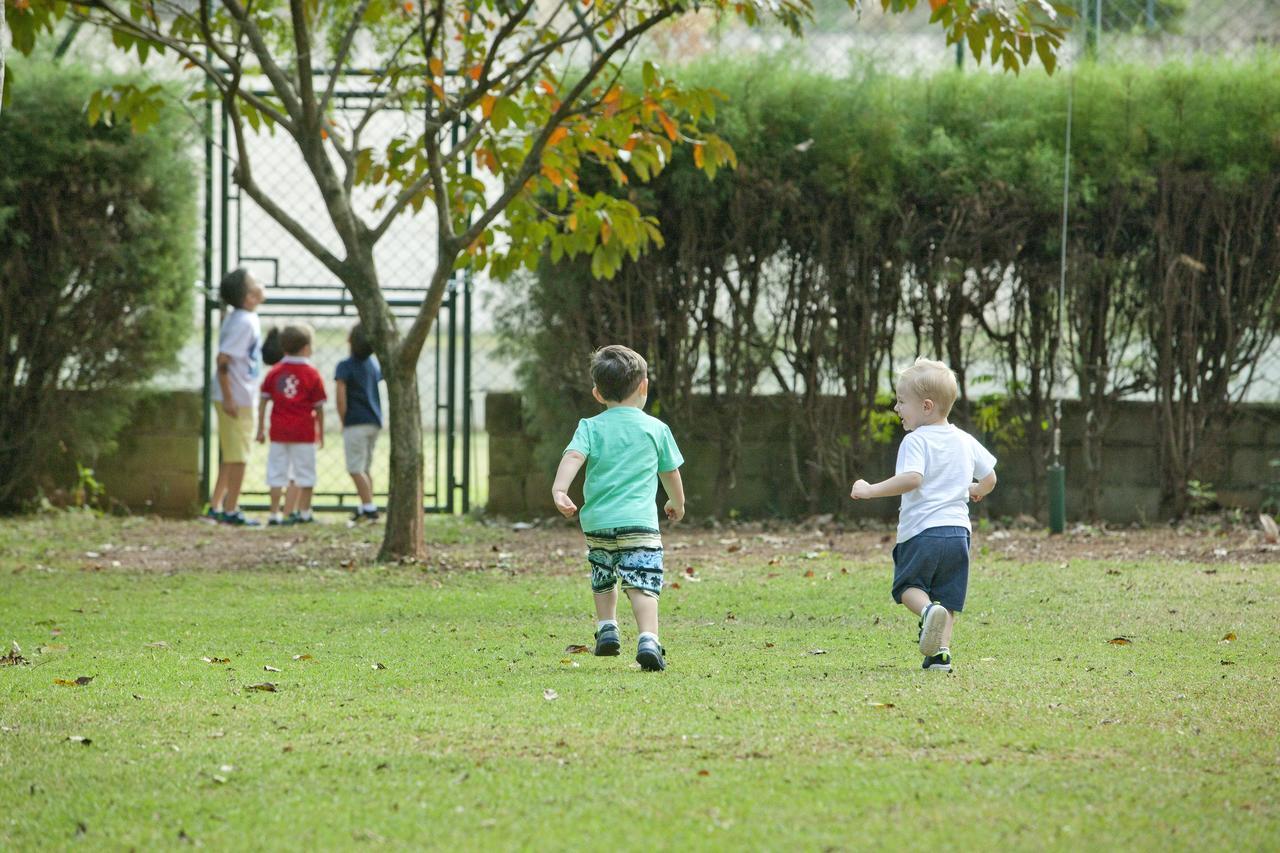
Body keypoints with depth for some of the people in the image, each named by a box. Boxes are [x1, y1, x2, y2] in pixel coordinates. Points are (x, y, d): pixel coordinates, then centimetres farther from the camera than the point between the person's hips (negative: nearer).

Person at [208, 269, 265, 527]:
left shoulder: (247, 319, 10)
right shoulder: (242, 323, -18)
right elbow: (223, 360, -22)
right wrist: (228, 398, -22)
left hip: (240, 397, 9)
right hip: (237, 397, -9)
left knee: (230, 456, 16)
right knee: (238, 456, -2)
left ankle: (216, 506, 21)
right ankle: (231, 511, 4)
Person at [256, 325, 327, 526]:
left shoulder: (274, 372, 4)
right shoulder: (312, 375, -5)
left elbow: (263, 402, 3)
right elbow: (318, 408, -2)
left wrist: (261, 429, 8)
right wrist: (321, 433, 9)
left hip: (279, 431, 3)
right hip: (303, 432, -3)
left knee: (277, 473, 6)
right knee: (304, 473, 8)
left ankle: (275, 514, 4)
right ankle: (304, 513, 11)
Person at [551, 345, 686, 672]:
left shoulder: (591, 427, 7)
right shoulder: (656, 429, 8)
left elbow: (573, 456, -12)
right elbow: (670, 472, 20)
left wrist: (559, 490, -25)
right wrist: (677, 503, 38)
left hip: (596, 522, 2)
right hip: (639, 522, -2)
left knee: (603, 578, 27)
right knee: (642, 584, -10)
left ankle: (606, 628, 29)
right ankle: (648, 639, -26)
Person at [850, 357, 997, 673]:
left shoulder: (916, 441, -9)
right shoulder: (965, 441, 13)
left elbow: (911, 478, -25)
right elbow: (990, 477, 22)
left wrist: (871, 490, -18)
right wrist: (977, 491, 44)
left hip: (922, 530, -5)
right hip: (958, 528, 5)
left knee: (908, 585, 10)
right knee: (948, 597, 10)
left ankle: (928, 610, -20)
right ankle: (941, 651, -4)